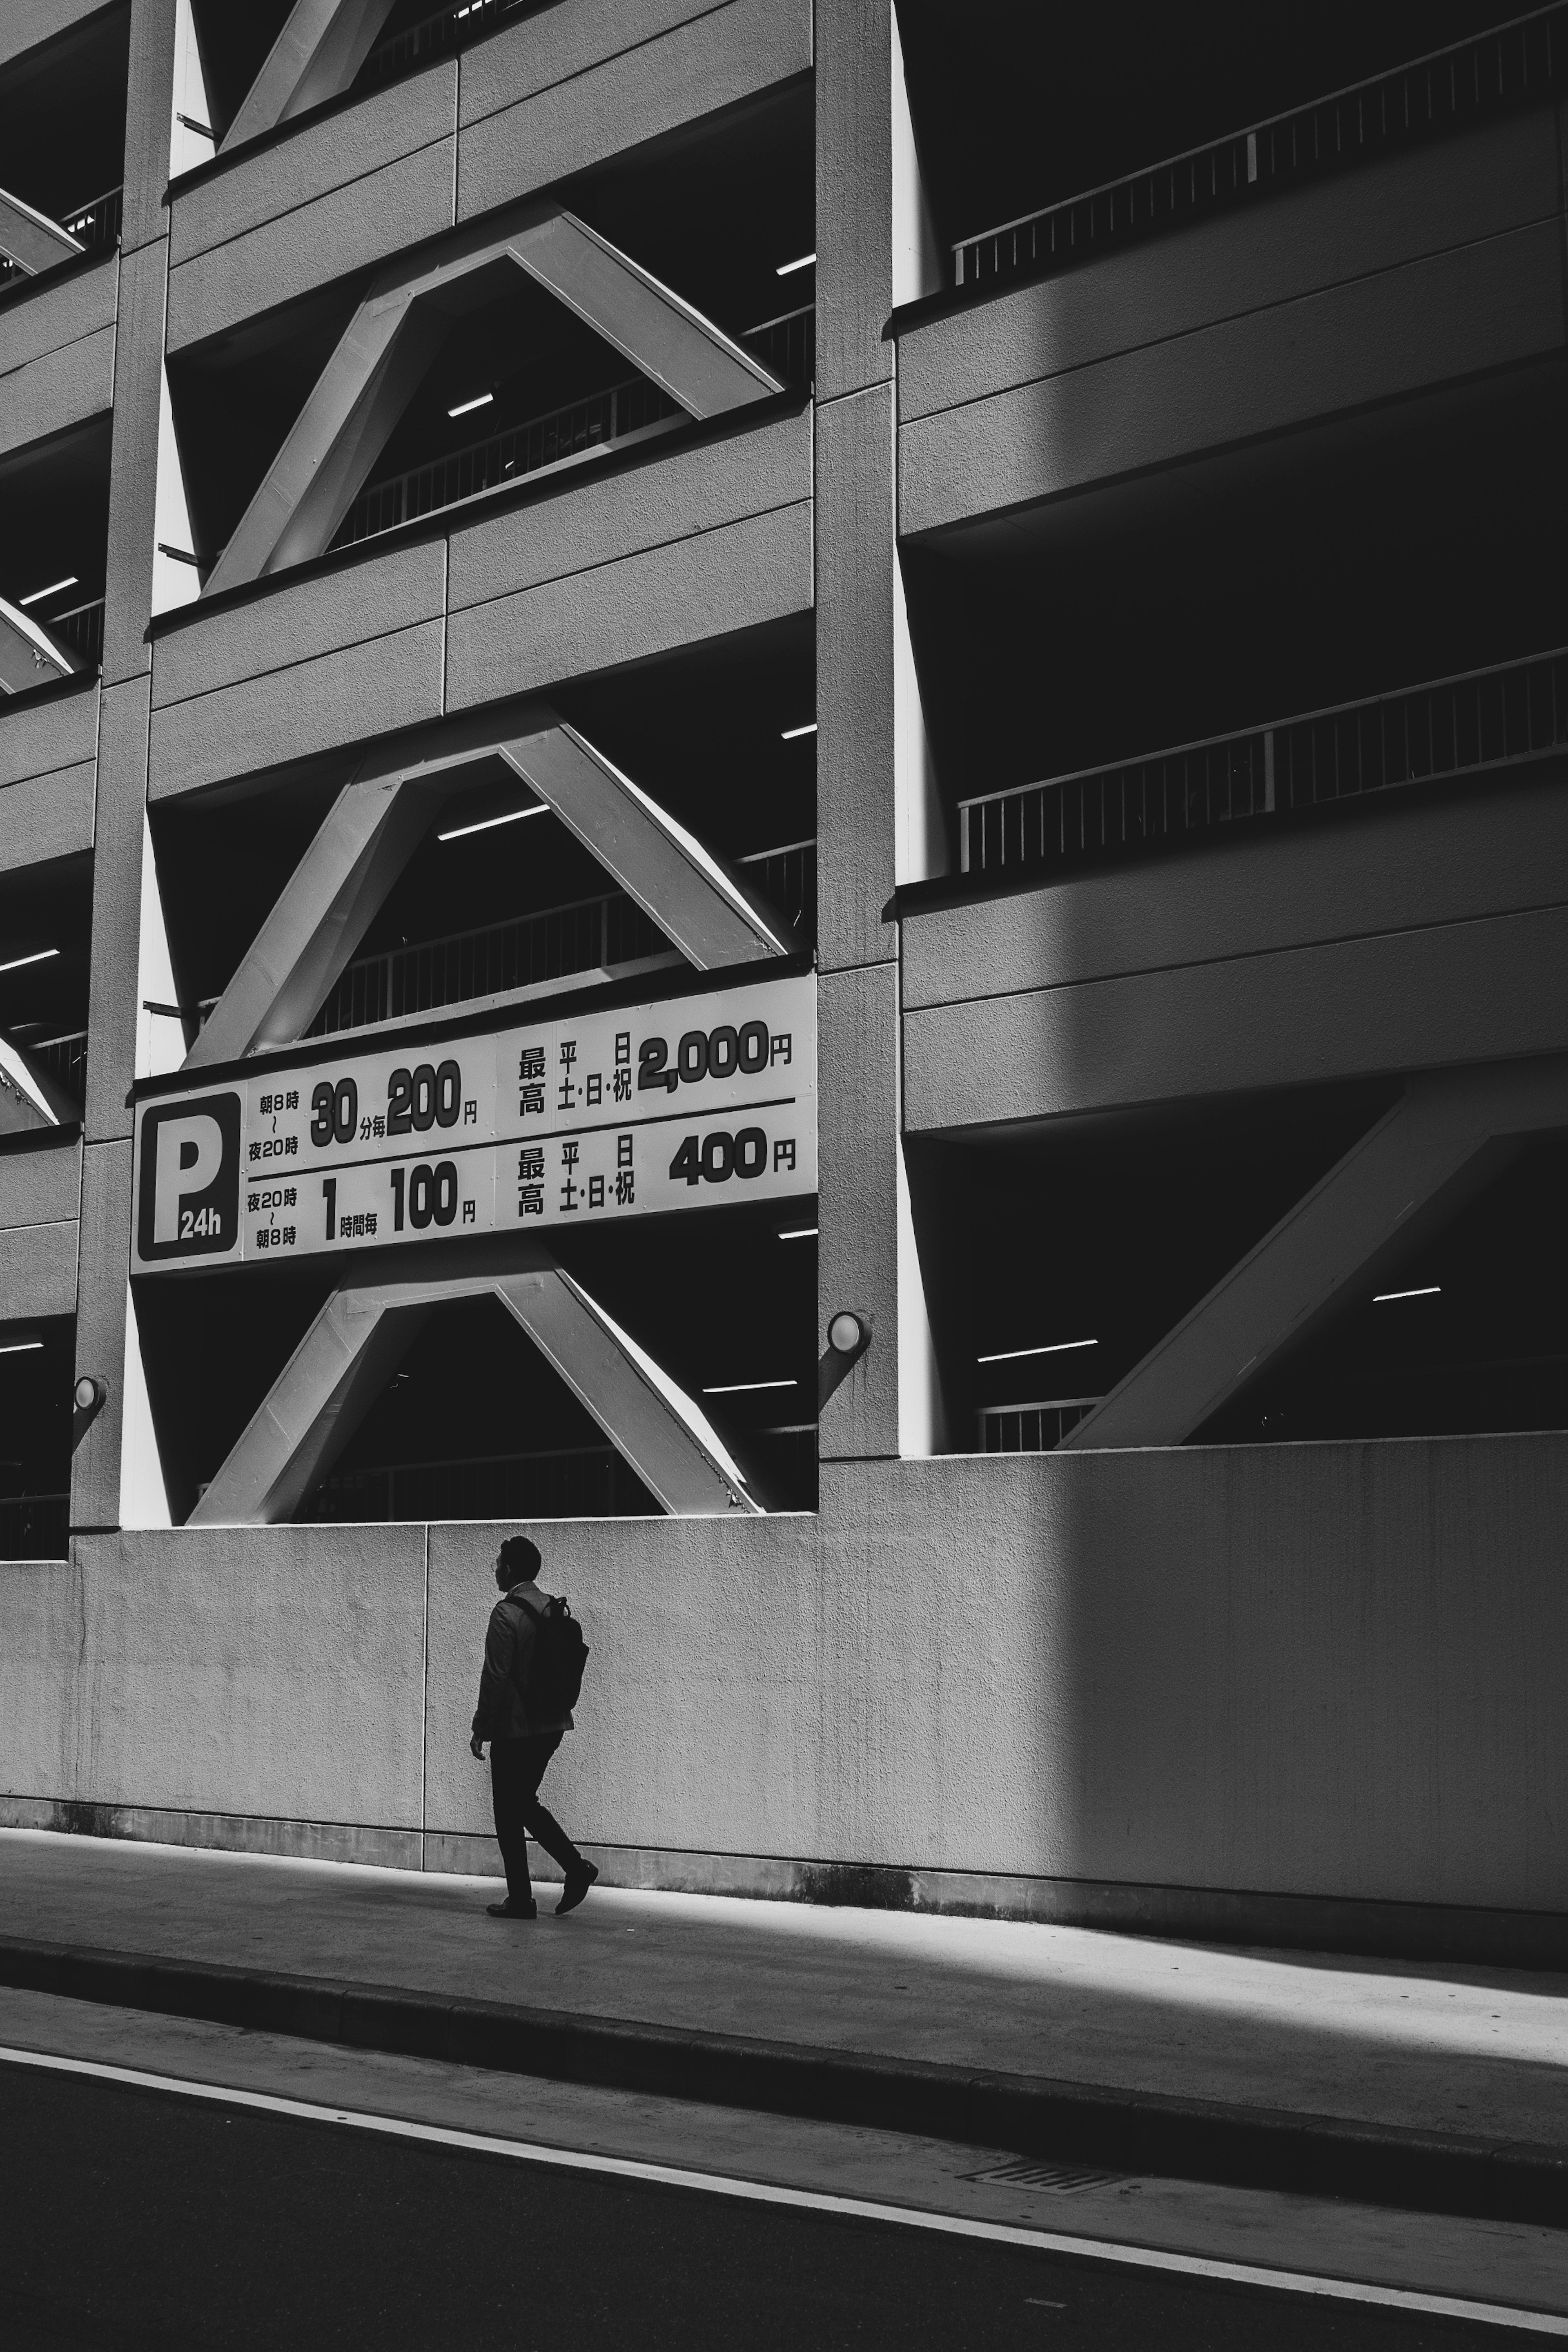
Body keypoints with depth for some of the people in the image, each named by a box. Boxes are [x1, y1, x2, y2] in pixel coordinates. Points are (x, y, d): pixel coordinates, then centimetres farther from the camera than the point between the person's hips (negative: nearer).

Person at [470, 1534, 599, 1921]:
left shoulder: (507, 1613, -15)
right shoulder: (552, 1607, 9)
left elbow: (495, 1677, -17)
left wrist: (480, 1728, -9)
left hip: (515, 1729, -8)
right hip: (551, 1725, 8)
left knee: (509, 1814, 4)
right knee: (525, 1803, 19)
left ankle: (521, 1900, 8)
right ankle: (576, 1866, 7)